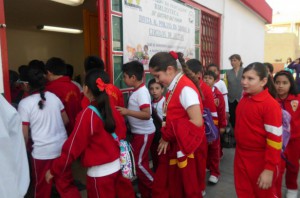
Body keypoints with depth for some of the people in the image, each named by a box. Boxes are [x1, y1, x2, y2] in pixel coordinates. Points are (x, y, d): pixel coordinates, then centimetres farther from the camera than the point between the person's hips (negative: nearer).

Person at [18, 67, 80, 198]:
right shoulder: (54, 96, 2)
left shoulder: (24, 103, -9)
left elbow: (24, 135, -8)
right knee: (67, 185, 15)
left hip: (42, 152, -4)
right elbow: (66, 120, 10)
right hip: (62, 148, 4)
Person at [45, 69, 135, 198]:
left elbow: (73, 146, -14)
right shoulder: (112, 110, -2)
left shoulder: (87, 114, -18)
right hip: (118, 165, 6)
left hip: (100, 172, -5)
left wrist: (54, 170, -3)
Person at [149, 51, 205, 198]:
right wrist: (167, 135, -5)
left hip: (187, 149, -8)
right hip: (174, 146, 8)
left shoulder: (185, 88, -19)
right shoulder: (173, 87, 6)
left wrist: (168, 133, -16)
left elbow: (197, 122, -24)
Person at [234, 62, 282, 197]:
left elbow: (275, 139, -21)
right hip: (241, 156, 6)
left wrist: (269, 169, -20)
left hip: (261, 160, -6)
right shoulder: (245, 98, 1)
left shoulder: (270, 105, -21)